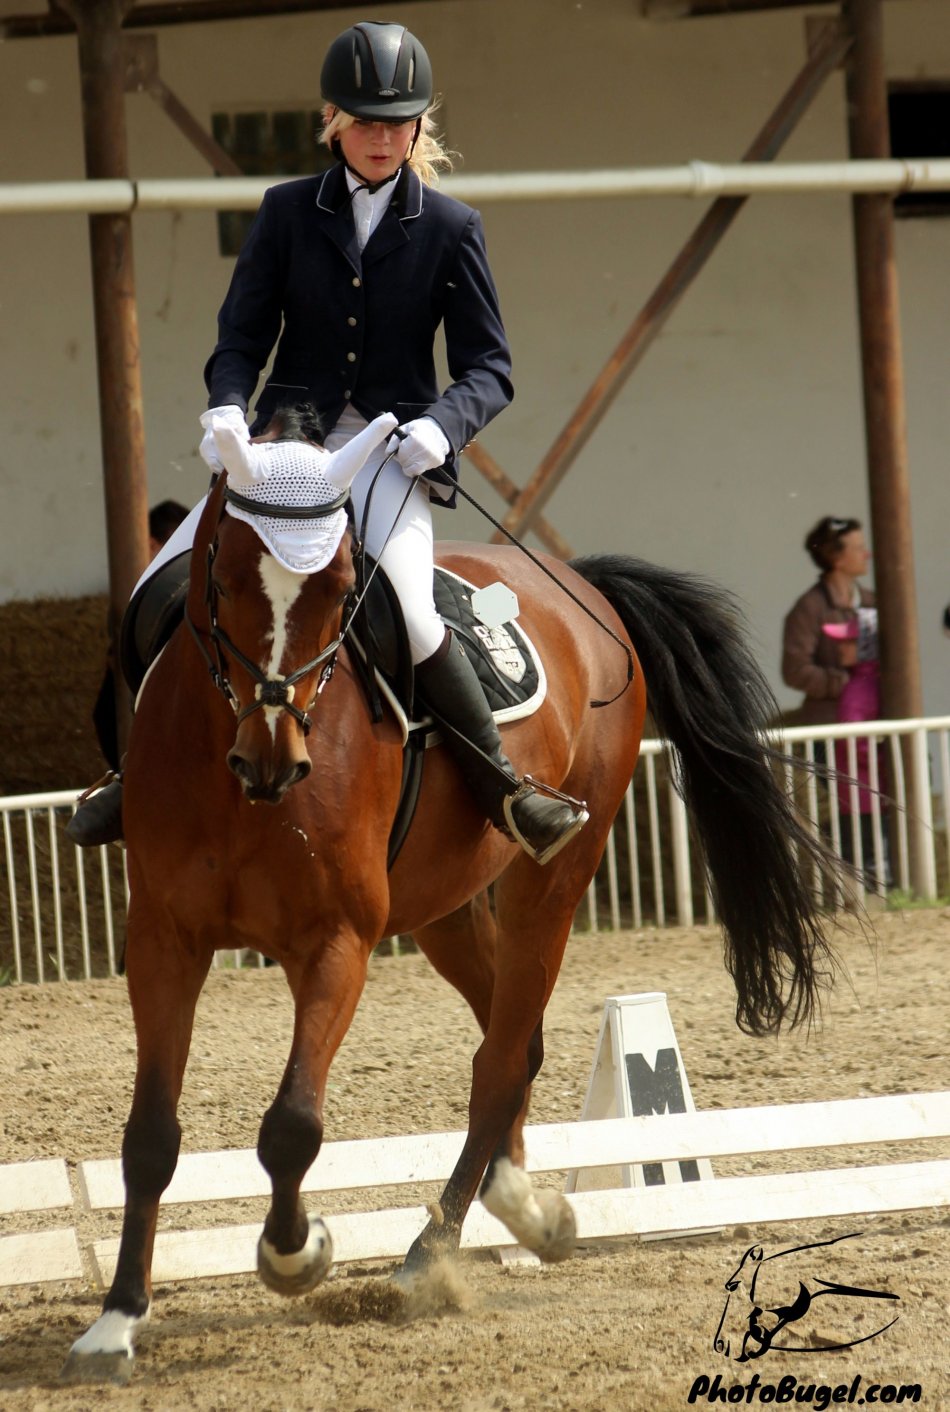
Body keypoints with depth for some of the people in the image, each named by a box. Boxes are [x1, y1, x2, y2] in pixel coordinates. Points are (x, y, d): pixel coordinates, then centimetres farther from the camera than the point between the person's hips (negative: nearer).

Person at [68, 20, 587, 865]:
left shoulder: (450, 228, 3)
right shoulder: (288, 212, 7)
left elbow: (489, 368, 2)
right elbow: (243, 332, 4)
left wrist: (440, 427, -19)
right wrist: (227, 408, -18)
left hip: (392, 454, -3)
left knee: (407, 613, -28)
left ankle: (502, 787, -14)